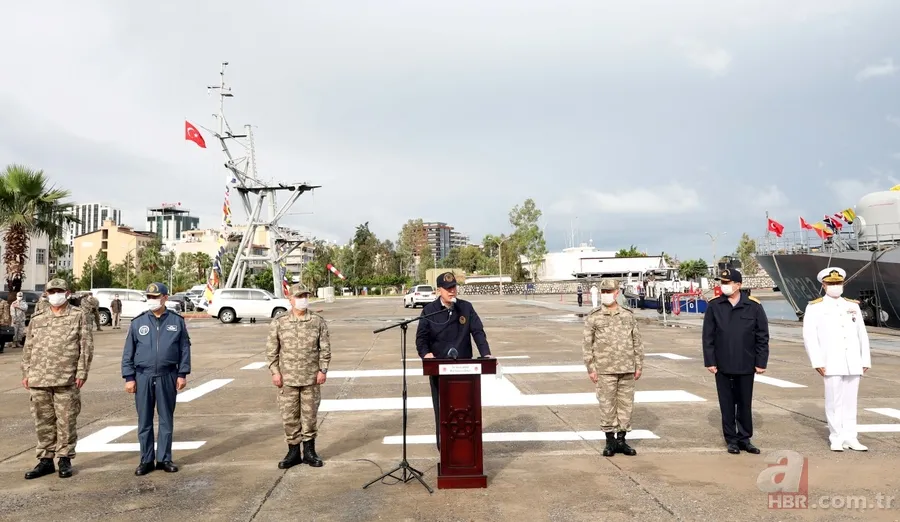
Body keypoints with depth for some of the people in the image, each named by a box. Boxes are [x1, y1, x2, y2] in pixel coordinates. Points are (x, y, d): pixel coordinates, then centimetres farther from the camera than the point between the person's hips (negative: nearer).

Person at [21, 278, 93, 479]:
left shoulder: (78, 316, 2)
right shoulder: (37, 318, 13)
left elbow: (86, 346, -2)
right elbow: (28, 348, 16)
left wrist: (82, 372, -8)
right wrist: (26, 373, 8)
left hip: (67, 380, -3)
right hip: (38, 380, 4)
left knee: (66, 421, 2)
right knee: (43, 421, 9)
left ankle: (65, 459, 13)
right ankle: (45, 460, 20)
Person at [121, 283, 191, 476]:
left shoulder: (177, 321, 2)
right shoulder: (138, 322, 3)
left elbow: (185, 349, 3)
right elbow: (128, 352, 5)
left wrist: (182, 374, -2)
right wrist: (129, 377, 0)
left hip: (167, 376, 0)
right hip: (143, 377, 1)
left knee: (166, 419, 7)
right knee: (144, 421, 7)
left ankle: (164, 458, 18)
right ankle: (146, 460, 18)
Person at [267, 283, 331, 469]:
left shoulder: (318, 322, 0)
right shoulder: (279, 323, 0)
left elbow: (325, 349, 3)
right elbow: (271, 350, 3)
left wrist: (323, 370, -5)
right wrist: (275, 372, -3)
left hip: (311, 378, 0)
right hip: (287, 379, 0)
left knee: (310, 415, 8)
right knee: (289, 416, 6)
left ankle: (309, 451, 22)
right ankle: (294, 452, 21)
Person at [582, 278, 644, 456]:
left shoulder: (628, 315, 6)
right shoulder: (593, 317, -1)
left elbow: (637, 341, 9)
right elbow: (587, 344, -1)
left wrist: (639, 366, 5)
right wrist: (590, 368, -5)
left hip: (627, 369, 3)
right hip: (605, 370, -2)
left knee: (626, 404, 8)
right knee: (607, 405, 2)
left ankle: (621, 440, 20)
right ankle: (610, 441, 15)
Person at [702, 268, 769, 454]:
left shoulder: (754, 306, -4)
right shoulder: (714, 305, -3)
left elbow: (762, 337, 0)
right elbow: (708, 336, -1)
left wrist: (761, 362, -2)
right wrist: (710, 361, -4)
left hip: (746, 366, 0)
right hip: (722, 366, 0)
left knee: (745, 404, 11)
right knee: (727, 404, 8)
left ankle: (745, 438, 26)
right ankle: (731, 440, 20)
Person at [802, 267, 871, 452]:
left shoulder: (853, 305, 14)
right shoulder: (815, 307, 0)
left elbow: (862, 334, 13)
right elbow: (809, 336, -5)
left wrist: (865, 360, 8)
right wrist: (817, 362, -11)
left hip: (853, 363, 4)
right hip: (832, 364, -4)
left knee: (850, 401, 8)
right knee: (834, 401, -1)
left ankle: (850, 438, 16)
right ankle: (836, 438, 9)